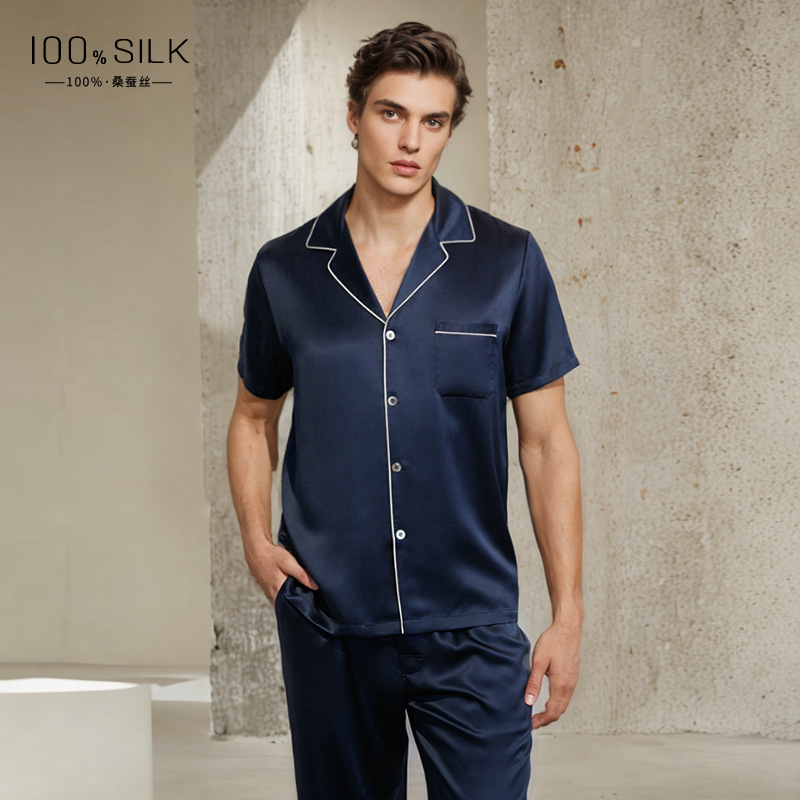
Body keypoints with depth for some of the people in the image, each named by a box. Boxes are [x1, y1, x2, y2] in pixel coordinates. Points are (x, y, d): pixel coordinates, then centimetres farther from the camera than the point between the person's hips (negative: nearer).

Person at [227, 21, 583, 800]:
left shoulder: (508, 262, -1)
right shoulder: (284, 269, 4)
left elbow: (546, 441, 0)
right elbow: (254, 416, 17)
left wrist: (568, 616, -4)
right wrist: (257, 541, 1)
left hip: (470, 626, -2)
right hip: (327, 625, 2)